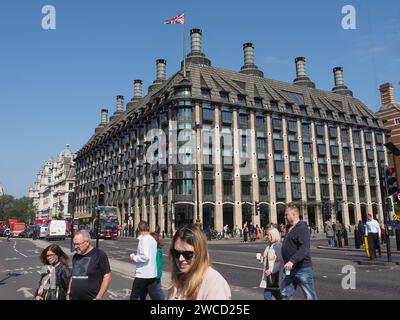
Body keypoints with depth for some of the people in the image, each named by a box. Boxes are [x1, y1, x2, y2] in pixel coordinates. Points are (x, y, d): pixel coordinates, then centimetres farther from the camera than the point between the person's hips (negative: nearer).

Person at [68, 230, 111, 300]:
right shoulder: (75, 256, 9)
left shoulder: (99, 255, -9)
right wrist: (68, 292, 10)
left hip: (91, 298, -5)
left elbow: (107, 277, -11)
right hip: (74, 298, 5)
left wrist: (98, 298, -14)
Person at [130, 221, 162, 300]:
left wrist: (133, 257, -10)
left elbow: (145, 256, -24)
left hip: (142, 274, -7)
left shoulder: (143, 239, -15)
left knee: (134, 296, 10)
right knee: (155, 296, 8)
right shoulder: (152, 239, 11)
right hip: (152, 274, 8)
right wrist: (136, 255, 16)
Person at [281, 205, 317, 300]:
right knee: (285, 295, 10)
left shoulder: (302, 228, -15)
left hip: (302, 268, -9)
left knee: (310, 296, 4)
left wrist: (292, 261, -36)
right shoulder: (290, 229, 14)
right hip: (289, 269, 9)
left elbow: (304, 248, -28)